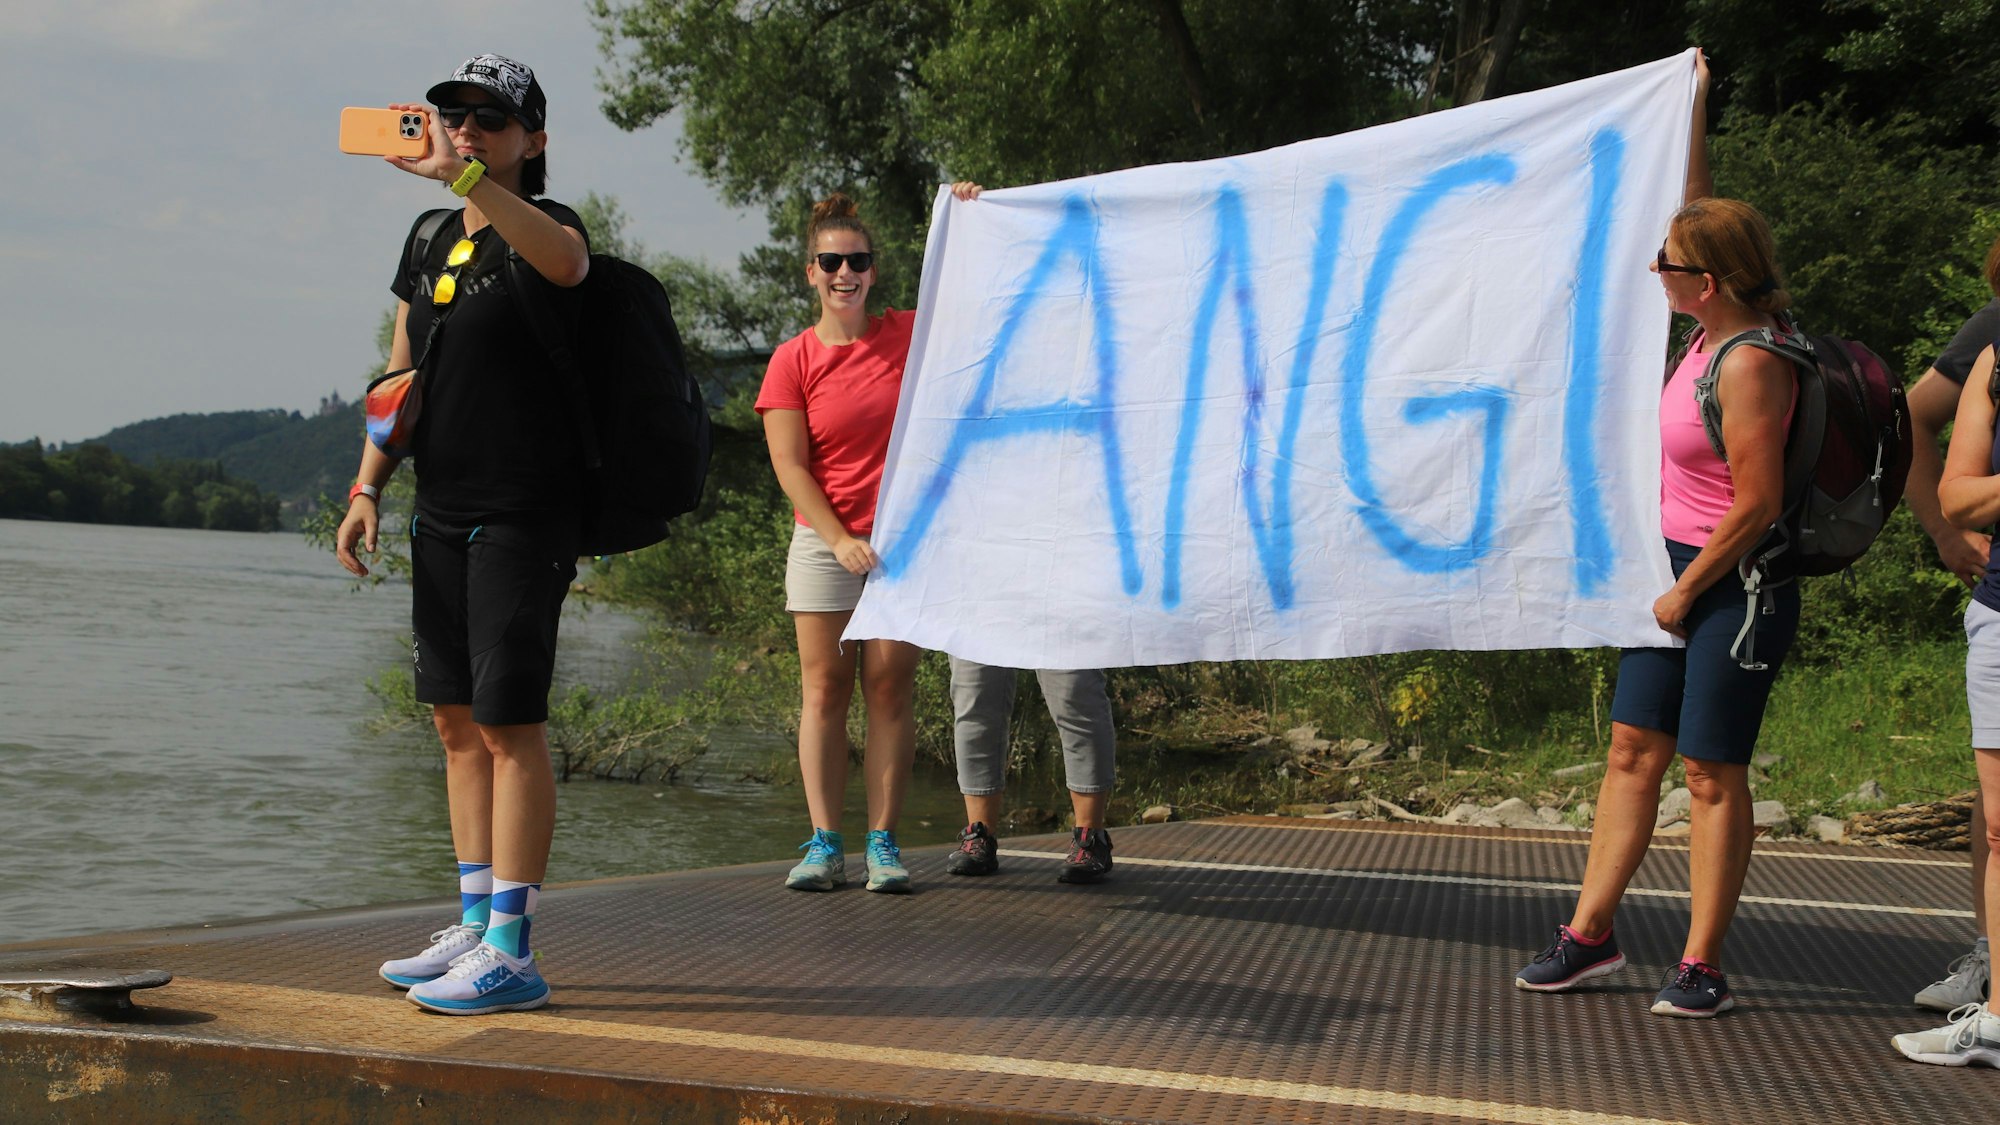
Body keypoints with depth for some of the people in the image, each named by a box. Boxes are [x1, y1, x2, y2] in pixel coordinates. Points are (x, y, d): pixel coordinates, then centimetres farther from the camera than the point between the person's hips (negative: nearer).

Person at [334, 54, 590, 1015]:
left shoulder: (542, 227, -7)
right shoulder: (429, 246, 15)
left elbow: (566, 262, -33)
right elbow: (400, 377, 20)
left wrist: (465, 176, -37)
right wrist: (368, 485, 12)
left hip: (524, 518, -8)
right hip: (442, 516, 8)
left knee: (510, 724, -9)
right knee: (458, 721, 11)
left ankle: (511, 953, -6)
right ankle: (475, 927, 20)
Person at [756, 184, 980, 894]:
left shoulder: (908, 336, 5)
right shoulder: (793, 361, 1)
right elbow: (790, 467, -3)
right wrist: (840, 540, -12)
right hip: (824, 544, -1)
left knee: (890, 688, -3)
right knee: (824, 689, -3)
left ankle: (883, 843, -1)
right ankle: (825, 845, -2)